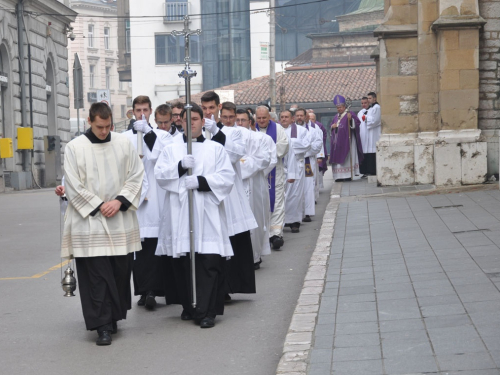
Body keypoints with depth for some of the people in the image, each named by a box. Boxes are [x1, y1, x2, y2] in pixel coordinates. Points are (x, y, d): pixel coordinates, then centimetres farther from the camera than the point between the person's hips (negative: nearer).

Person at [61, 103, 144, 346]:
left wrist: (120, 201, -8)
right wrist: (99, 206, -8)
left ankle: (114, 316, 23)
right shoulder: (75, 148, -3)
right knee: (97, 275, -5)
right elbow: (73, 186, -5)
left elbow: (136, 176, 5)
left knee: (121, 270, 7)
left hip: (121, 221, 3)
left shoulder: (123, 144, 5)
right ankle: (103, 326, -1)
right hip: (89, 222, -3)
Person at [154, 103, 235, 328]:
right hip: (179, 214, 2)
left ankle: (206, 312, -9)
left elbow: (227, 178, 1)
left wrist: (201, 181, -13)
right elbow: (159, 174, 1)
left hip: (207, 214, -1)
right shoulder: (171, 149, 16)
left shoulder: (216, 149, 13)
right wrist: (180, 167, -15)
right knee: (181, 263, 2)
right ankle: (188, 307, 16)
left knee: (209, 263, -10)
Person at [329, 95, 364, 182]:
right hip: (337, 141, 6)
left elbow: (356, 123, -13)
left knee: (347, 158, -7)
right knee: (338, 158, 1)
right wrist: (332, 126, 2)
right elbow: (331, 126, 25)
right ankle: (339, 176, 1)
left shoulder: (350, 114, -1)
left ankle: (348, 176, -7)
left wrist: (350, 119, -32)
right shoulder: (336, 117, 19)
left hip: (347, 140, -6)